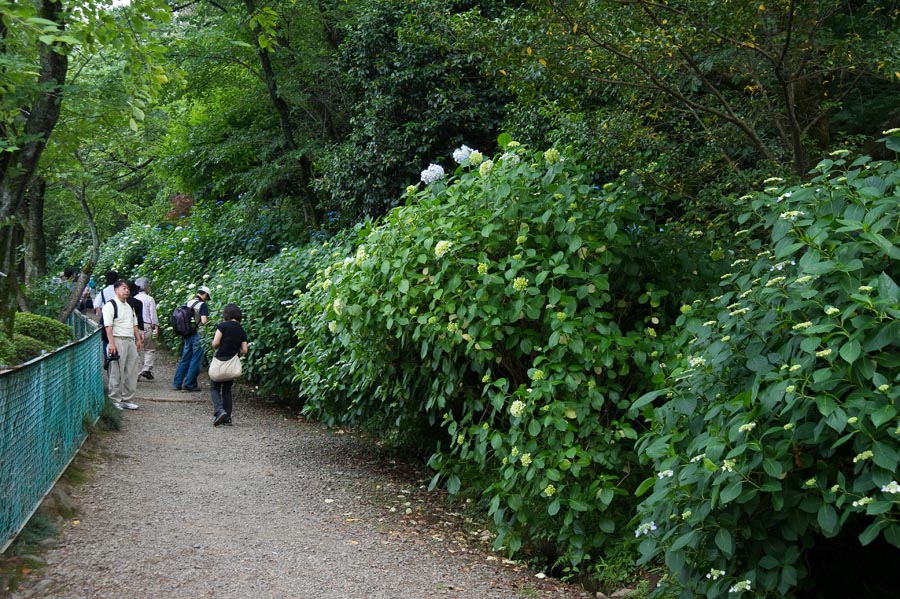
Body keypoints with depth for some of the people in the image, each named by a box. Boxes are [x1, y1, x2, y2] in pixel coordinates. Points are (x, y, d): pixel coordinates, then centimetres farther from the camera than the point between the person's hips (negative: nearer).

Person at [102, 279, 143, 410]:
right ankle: (115, 399, 5)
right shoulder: (110, 305, -5)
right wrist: (111, 343, -19)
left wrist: (138, 339, 17)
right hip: (118, 341, -8)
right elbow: (108, 326, -12)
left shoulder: (129, 306, 21)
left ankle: (127, 399, 15)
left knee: (131, 372, 7)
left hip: (131, 341, 8)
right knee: (117, 373, -3)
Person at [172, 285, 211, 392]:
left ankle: (177, 383, 16)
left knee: (184, 359, 14)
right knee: (196, 361, 2)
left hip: (188, 334, 7)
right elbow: (203, 321, -21)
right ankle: (189, 384, 5)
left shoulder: (188, 303, 7)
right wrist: (208, 320, 0)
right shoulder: (203, 305, -12)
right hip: (198, 335, -7)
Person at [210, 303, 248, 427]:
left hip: (221, 360, -5)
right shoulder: (242, 331, 7)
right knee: (227, 389, 15)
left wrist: (216, 349, 7)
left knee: (214, 388, 6)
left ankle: (219, 411, -17)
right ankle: (227, 418, 12)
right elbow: (244, 350, 4)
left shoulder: (223, 325, -8)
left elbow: (215, 343, -14)